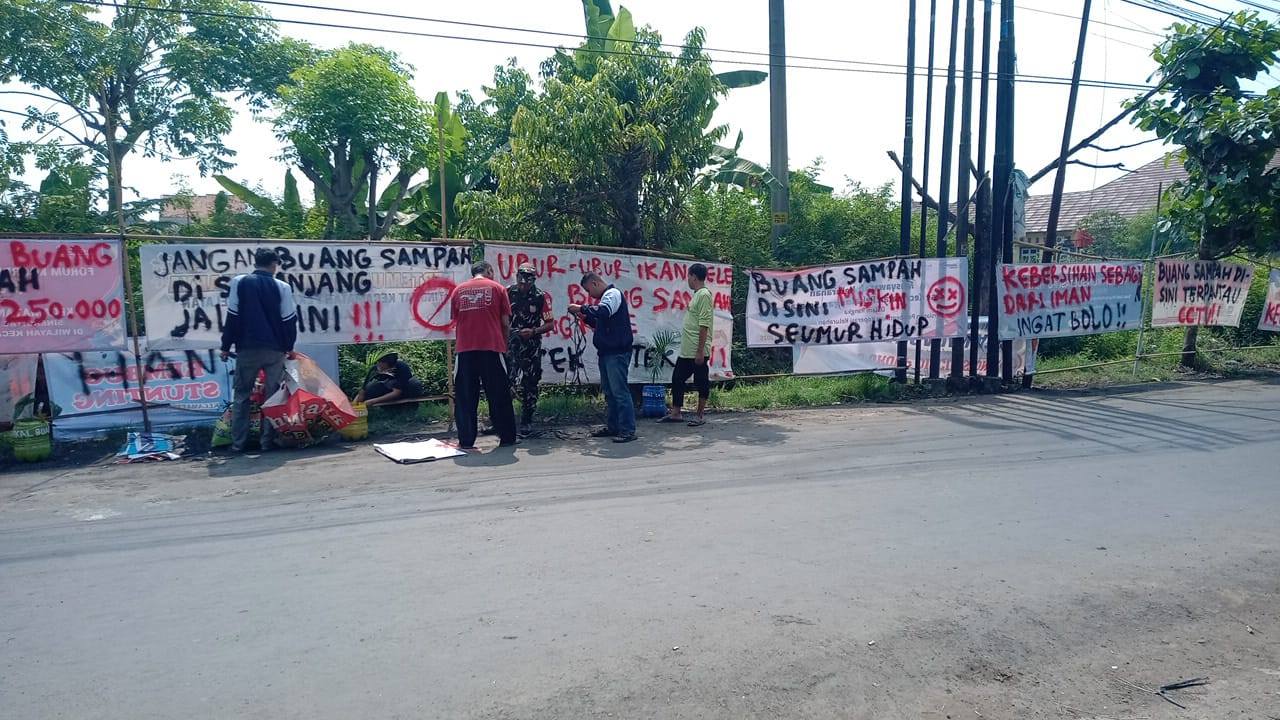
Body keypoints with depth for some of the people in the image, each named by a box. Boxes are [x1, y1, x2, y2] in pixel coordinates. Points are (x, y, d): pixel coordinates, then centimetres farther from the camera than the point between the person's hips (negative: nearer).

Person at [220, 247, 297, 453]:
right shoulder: (282, 287, 0)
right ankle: (267, 441, 6)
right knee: (273, 395, 8)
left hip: (247, 348, 0)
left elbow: (232, 317, -1)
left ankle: (238, 442, 7)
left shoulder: (239, 283, 0)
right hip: (274, 350, 0)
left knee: (241, 395, 10)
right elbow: (289, 320, 3)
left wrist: (226, 346, 5)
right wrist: (289, 347, 15)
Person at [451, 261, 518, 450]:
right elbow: (505, 323, 4)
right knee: (498, 395, 6)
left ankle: (466, 440, 6)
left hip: (465, 349, 2)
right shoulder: (497, 288, 6)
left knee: (466, 396, 7)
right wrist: (504, 344, 18)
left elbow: (456, 320, 15)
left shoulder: (458, 290, 12)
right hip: (492, 347, -2)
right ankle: (507, 438, 9)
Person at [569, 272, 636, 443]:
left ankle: (628, 430, -9)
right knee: (609, 391, 13)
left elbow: (603, 312, -27)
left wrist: (581, 308, -15)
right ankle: (613, 427, 20)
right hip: (607, 351, 10)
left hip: (617, 352, -10)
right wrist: (585, 317, 11)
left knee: (619, 391, -10)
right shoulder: (605, 297, 21)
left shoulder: (613, 294, -8)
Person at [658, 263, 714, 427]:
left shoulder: (704, 295, -14)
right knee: (677, 379, 13)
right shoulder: (697, 294, 15)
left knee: (701, 383, 1)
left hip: (697, 351, -10)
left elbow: (704, 325, -20)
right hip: (686, 351, 10)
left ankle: (700, 416, 10)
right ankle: (676, 413, 21)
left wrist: (700, 351, -22)